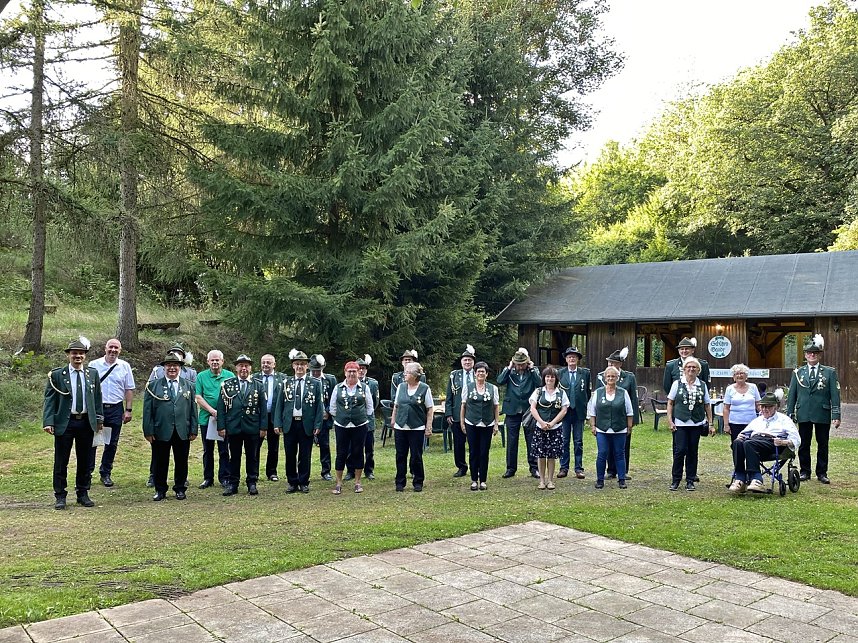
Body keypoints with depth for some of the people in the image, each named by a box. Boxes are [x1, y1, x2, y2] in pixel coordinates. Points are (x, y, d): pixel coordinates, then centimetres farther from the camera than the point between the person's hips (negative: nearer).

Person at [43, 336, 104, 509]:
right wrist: (48, 422, -14)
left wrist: (99, 418, 9)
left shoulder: (93, 374, 7)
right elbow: (49, 400, -5)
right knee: (61, 462, 4)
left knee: (85, 461, 10)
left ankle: (83, 494, 22)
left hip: (87, 422, 3)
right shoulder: (57, 375, -3)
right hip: (64, 423, -3)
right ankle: (60, 496, 15)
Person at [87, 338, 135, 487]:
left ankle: (105, 473, 20)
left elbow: (129, 389, 7)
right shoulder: (94, 365, 1)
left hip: (116, 409, 1)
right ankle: (87, 472, 12)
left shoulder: (124, 366, 5)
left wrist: (128, 410, 2)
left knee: (112, 443, 8)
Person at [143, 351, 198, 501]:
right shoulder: (153, 385, 3)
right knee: (160, 463, 6)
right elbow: (147, 410, 0)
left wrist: (193, 430, 2)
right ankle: (160, 490, 20)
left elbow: (193, 409, 7)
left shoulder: (188, 386, 9)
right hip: (160, 431, -1)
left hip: (182, 432, 2)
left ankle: (180, 489, 23)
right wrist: (148, 431, -6)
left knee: (181, 462, 8)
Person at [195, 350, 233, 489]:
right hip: (206, 418, 1)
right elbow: (198, 397, -2)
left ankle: (224, 478, 11)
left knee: (224, 450, 3)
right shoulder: (201, 376, 4)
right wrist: (212, 411, -13)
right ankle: (208, 478, 18)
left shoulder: (230, 376, 3)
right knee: (207, 450, 9)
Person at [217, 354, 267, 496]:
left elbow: (263, 408, 5)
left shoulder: (258, 385, 6)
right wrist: (221, 426, -4)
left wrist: (263, 427, -1)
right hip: (233, 427, 0)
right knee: (234, 457, 7)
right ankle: (233, 484, 16)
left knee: (252, 456, 7)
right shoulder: (227, 385, 4)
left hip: (252, 427, 0)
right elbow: (221, 407, 2)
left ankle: (252, 483, 17)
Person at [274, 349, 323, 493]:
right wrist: (278, 423, -3)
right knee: (290, 455, 6)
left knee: (305, 456, 5)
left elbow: (319, 405, 0)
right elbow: (279, 404, 5)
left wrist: (317, 425, -7)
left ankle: (304, 483, 17)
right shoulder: (286, 383, 7)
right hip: (289, 424, 1)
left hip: (307, 425, -1)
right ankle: (292, 483, 17)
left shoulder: (315, 383, 2)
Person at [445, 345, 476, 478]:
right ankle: (461, 467, 20)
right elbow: (449, 397, 6)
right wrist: (448, 414, -1)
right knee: (458, 443, 6)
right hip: (457, 415, 1)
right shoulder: (454, 376, 6)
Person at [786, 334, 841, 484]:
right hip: (804, 415, 1)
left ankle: (822, 473, 15)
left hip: (823, 415, -1)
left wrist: (836, 416, -7)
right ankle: (804, 472, 15)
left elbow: (835, 395, 0)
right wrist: (789, 414, 5)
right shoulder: (798, 373, 8)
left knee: (823, 445, 6)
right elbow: (791, 395, 10)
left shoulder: (830, 372, 4)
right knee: (804, 445, 5)